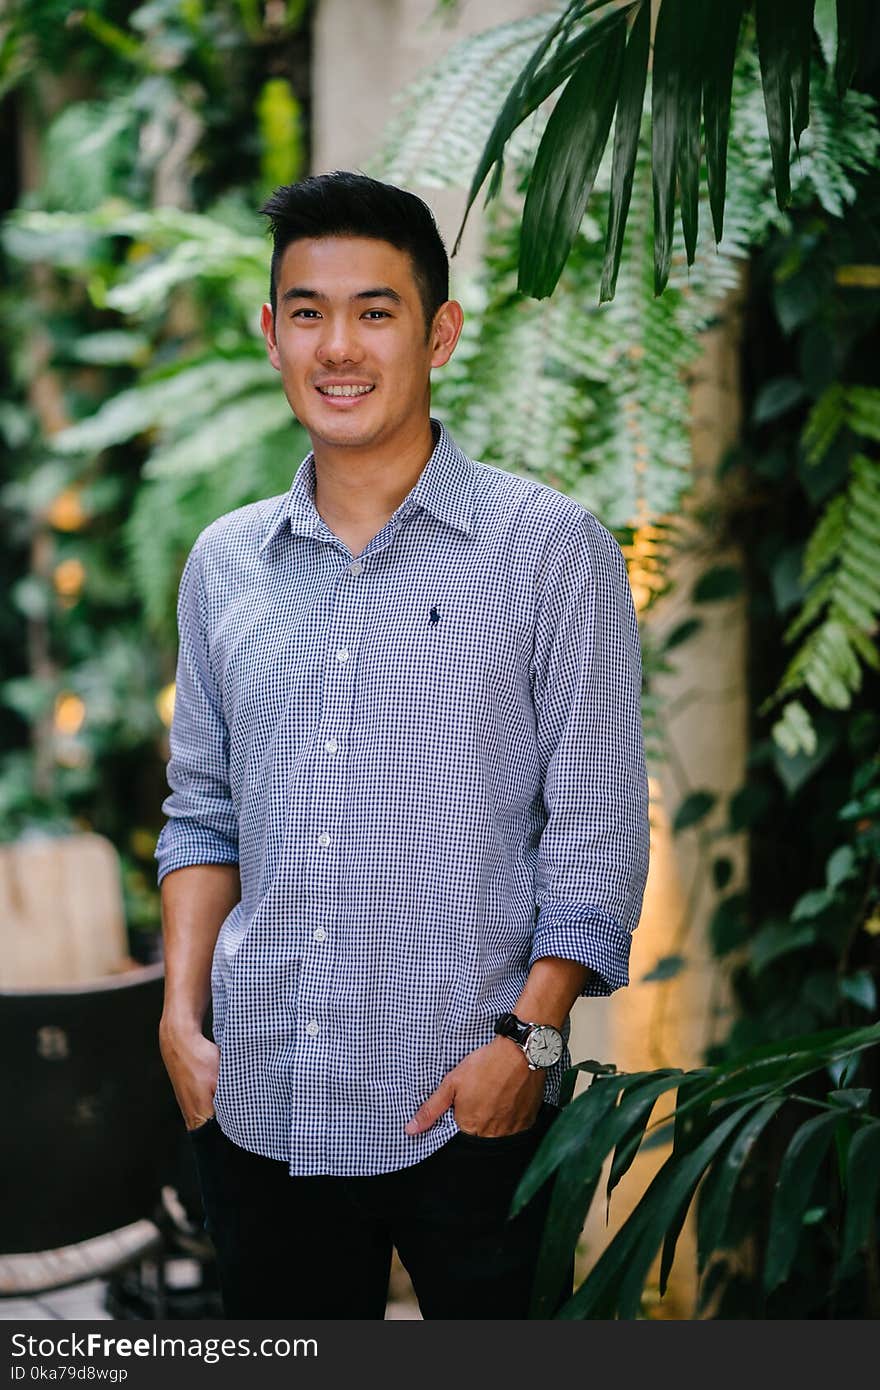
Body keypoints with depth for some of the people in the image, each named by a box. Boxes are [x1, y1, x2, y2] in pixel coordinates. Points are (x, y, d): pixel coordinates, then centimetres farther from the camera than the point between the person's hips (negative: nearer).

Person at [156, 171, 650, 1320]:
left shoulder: (553, 551, -3)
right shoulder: (224, 564, 10)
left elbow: (597, 831, -5)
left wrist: (527, 1041, -12)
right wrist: (182, 1015, 4)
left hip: (472, 1107, -4)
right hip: (258, 1105, 4)